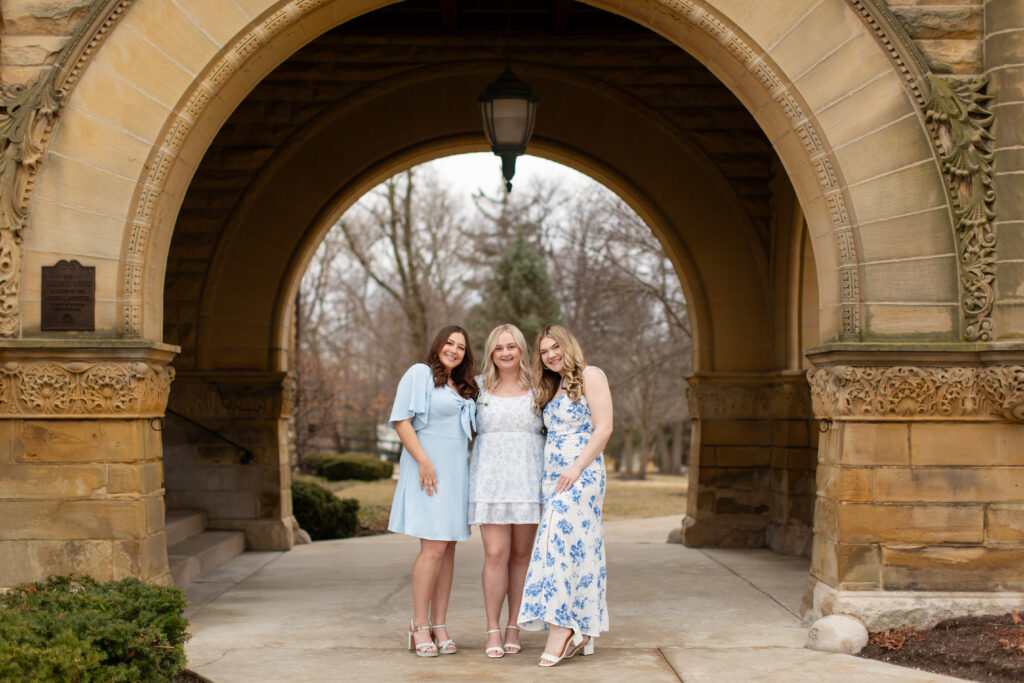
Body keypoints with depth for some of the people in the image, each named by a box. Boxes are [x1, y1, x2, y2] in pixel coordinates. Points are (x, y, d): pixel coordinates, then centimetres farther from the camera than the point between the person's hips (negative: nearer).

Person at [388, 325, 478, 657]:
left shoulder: (463, 388, 21)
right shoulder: (419, 374, -1)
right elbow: (401, 421, -10)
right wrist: (423, 461, -17)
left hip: (456, 471, 8)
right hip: (429, 469, -8)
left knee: (447, 549, 5)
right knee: (434, 548, -13)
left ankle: (439, 625, 8)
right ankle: (419, 627, -7)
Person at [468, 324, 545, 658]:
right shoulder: (478, 387, 8)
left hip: (528, 478, 1)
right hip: (490, 477, -1)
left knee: (521, 555, 4)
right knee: (496, 555, -8)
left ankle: (513, 627, 14)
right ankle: (492, 630, 0)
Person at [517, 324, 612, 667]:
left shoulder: (590, 376, -3)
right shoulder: (553, 388, 21)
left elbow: (603, 428, -11)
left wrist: (577, 468, -18)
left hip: (582, 476, -7)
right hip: (553, 478, 7)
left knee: (563, 543, -16)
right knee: (576, 549, 4)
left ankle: (562, 626, -17)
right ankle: (581, 633, 5)